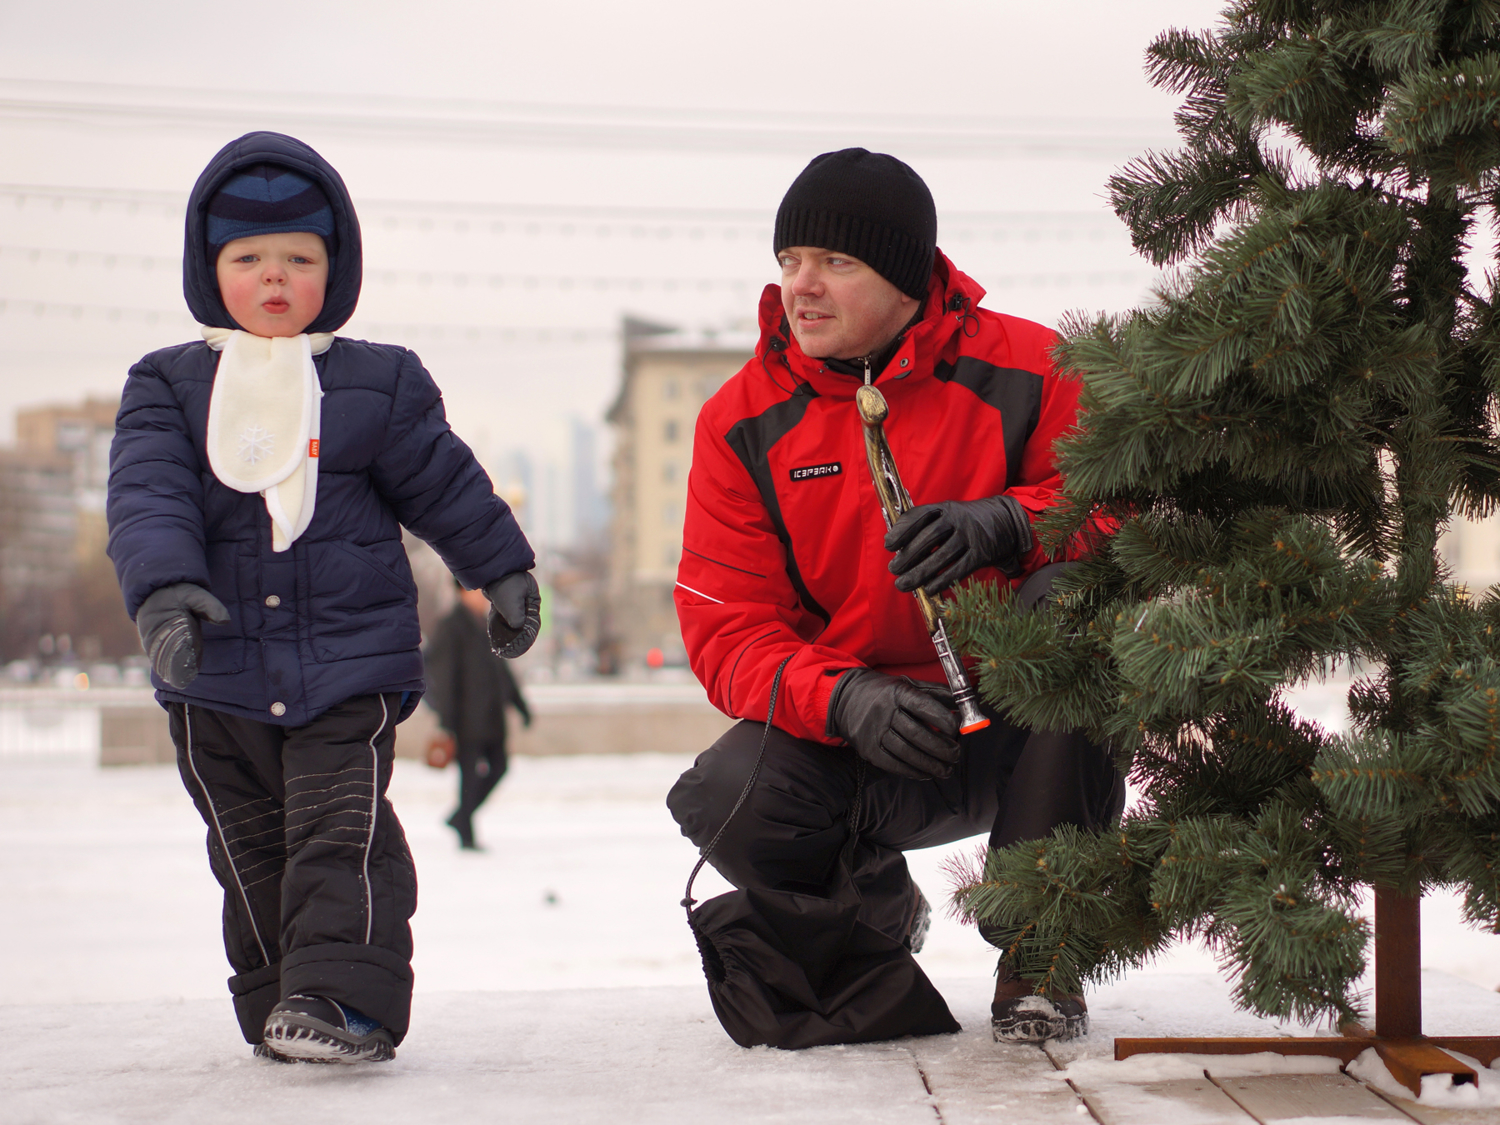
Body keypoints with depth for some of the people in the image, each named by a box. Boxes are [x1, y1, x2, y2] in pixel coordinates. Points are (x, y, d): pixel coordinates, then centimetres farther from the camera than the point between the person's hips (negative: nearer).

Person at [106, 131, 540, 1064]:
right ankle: (277, 1005, 20)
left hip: (350, 665, -2)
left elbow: (445, 482, 13)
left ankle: (348, 997, -16)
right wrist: (163, 587, -26)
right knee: (251, 852, 10)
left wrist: (504, 568, 16)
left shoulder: (381, 382, 4)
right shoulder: (168, 387, 4)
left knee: (344, 834, -13)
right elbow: (146, 493, -10)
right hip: (217, 675, 2)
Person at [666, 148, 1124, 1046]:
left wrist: (1010, 523, -32)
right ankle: (873, 908, 10)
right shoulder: (743, 420, -2)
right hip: (852, 741, 1)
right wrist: (844, 700, -28)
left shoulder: (1026, 370, -7)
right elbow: (726, 629, -7)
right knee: (729, 800, -30)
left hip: (1025, 730, -1)